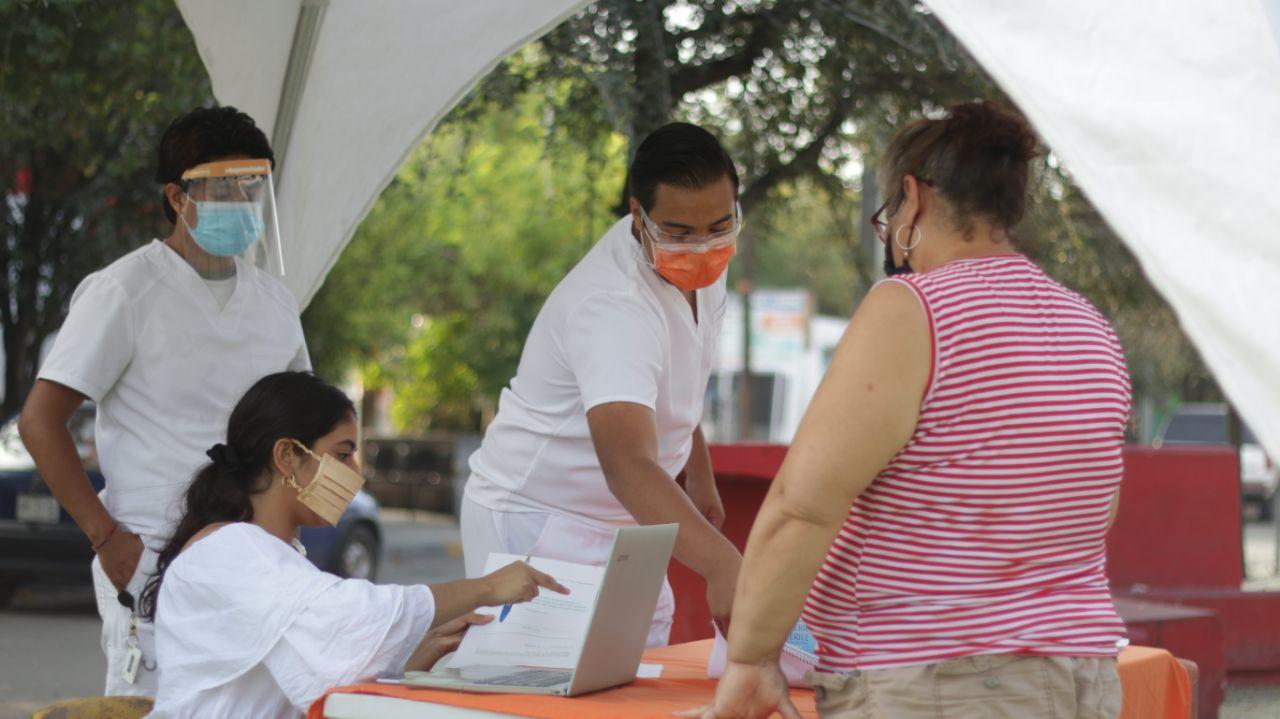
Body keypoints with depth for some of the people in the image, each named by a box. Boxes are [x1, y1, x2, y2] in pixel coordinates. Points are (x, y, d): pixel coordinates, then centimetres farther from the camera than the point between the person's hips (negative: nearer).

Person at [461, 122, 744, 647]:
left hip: (620, 524, 8)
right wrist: (721, 563, -58)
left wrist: (699, 474, 23)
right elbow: (627, 464, -46)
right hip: (535, 519, -8)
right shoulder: (613, 307, -32)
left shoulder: (700, 266, -3)